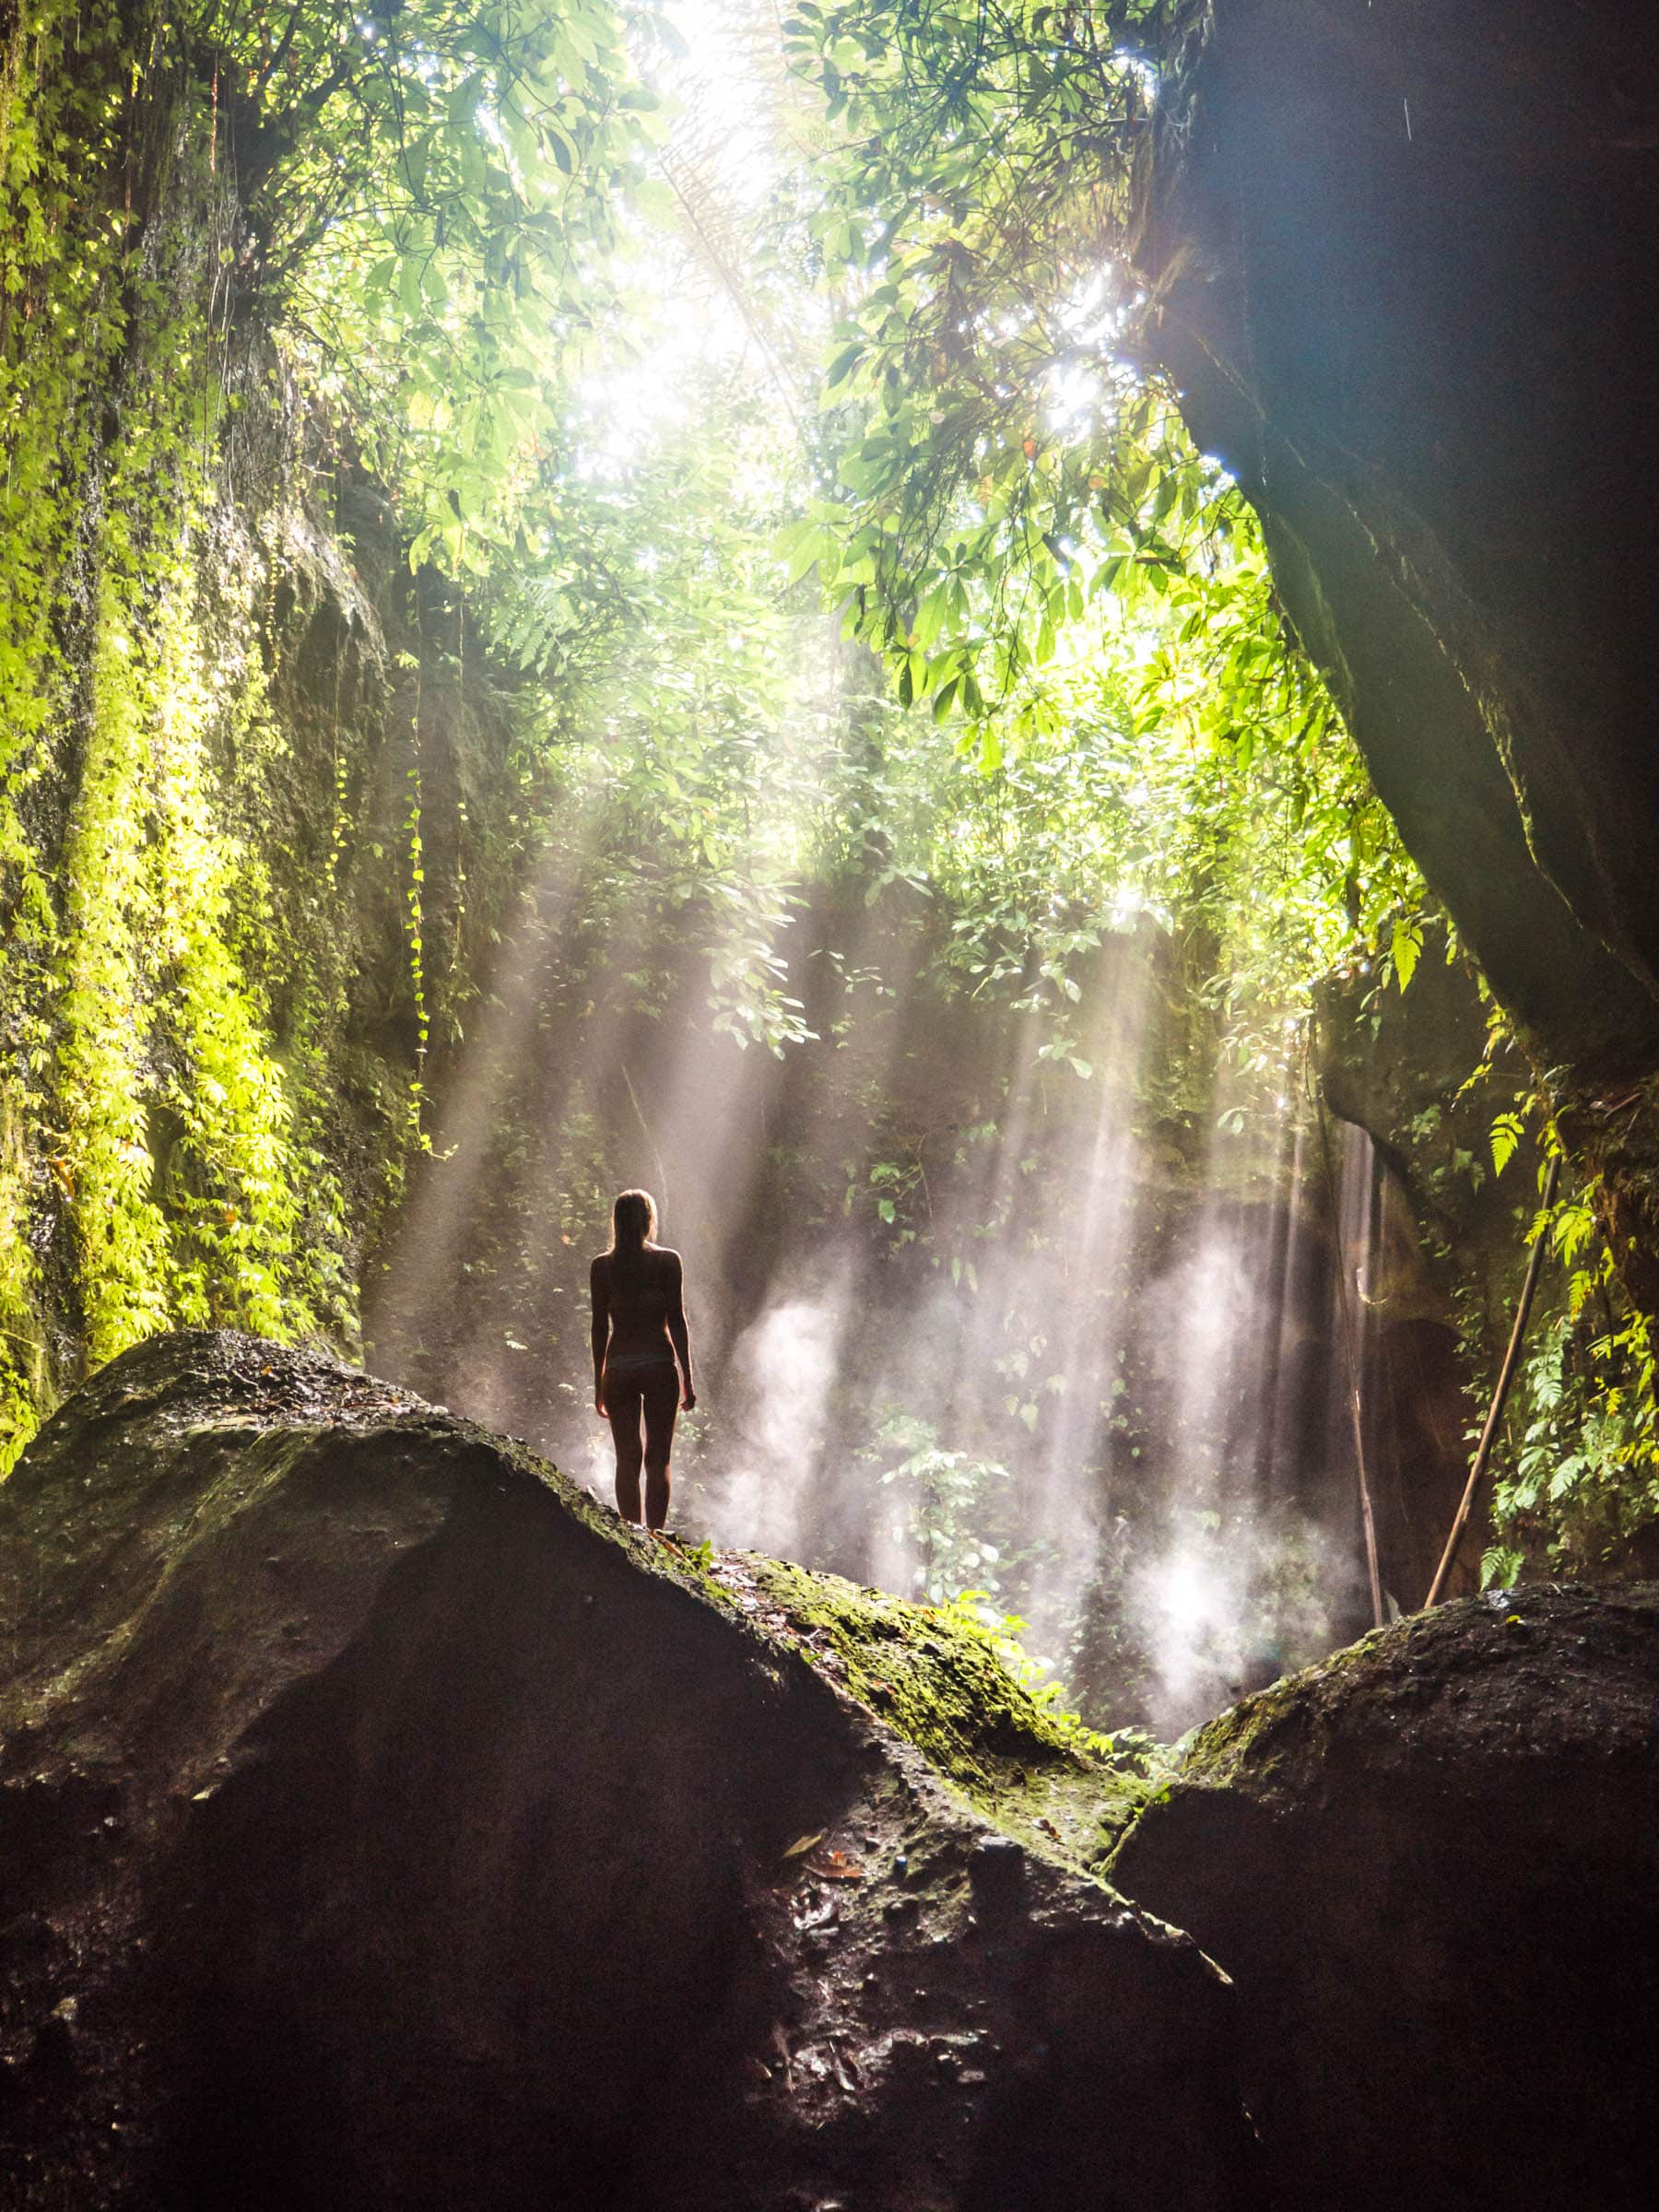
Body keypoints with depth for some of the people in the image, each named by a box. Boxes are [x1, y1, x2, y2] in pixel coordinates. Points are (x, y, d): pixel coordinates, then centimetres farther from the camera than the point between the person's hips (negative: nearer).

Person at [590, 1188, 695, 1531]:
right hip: (660, 1365, -1)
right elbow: (677, 1320, -3)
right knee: (658, 1459, 5)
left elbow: (600, 1326, 4)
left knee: (627, 1460, 8)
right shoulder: (668, 1261, -1)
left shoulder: (601, 1266, 3)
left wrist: (598, 1384, 10)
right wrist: (687, 1378, 2)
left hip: (618, 1368, 1)